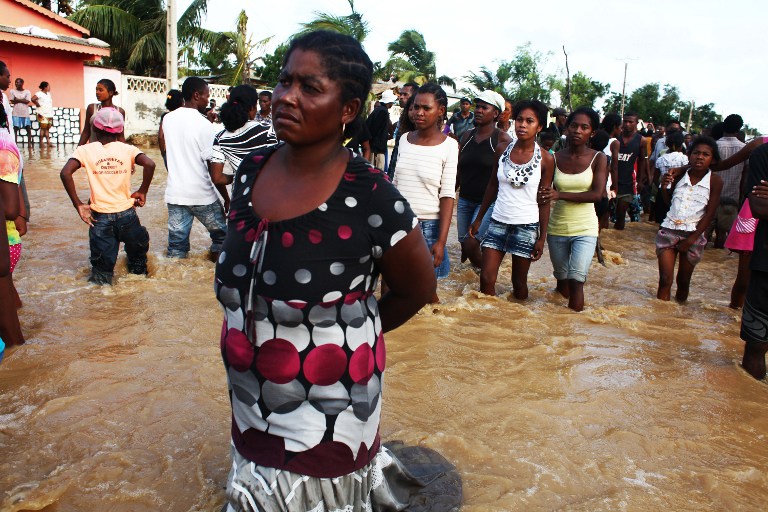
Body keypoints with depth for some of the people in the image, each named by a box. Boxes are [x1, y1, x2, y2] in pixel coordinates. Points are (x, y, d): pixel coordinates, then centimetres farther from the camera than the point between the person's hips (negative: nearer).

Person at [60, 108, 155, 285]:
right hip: (126, 214, 1)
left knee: (102, 270, 11)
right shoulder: (127, 149, 0)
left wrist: (78, 205, -10)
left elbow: (65, 173, -16)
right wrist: (142, 191, -5)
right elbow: (149, 164, -17)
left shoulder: (85, 150, -2)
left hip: (100, 217, 0)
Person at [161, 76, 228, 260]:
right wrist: (227, 198, -5)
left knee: (176, 246, 10)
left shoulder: (168, 119, 4)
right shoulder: (204, 125, -13)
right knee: (221, 236, 16)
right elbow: (214, 170, -14)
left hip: (174, 194, 5)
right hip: (202, 196, -5)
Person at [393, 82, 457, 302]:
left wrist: (441, 241, -14)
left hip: (427, 226, -4)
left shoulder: (448, 146, -7)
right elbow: (394, 185, 12)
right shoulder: (404, 139, 5)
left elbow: (447, 195, -9)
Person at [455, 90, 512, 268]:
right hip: (465, 200, 6)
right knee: (464, 245, 9)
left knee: (470, 245, -15)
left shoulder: (502, 140, -7)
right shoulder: (467, 136, 8)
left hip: (489, 202, -5)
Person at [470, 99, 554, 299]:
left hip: (526, 226, -2)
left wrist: (542, 237, -3)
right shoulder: (502, 149, 1)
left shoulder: (545, 159, -6)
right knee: (486, 279, -3)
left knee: (519, 283, 9)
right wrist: (479, 219, 12)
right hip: (498, 222, 2)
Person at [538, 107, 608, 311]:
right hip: (557, 228, 2)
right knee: (562, 279, 15)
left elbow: (597, 194, -15)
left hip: (585, 228, -2)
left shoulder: (598, 158, -5)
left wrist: (560, 195, -24)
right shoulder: (555, 158, 0)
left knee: (576, 279, -13)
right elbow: (544, 192, 4)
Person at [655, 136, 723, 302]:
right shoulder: (679, 175, 0)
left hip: (693, 235, -1)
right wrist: (664, 187, -9)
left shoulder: (715, 181, -5)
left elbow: (709, 214, -7)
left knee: (683, 281, 11)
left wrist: (691, 239, -11)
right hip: (669, 230, 1)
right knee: (665, 279, -3)